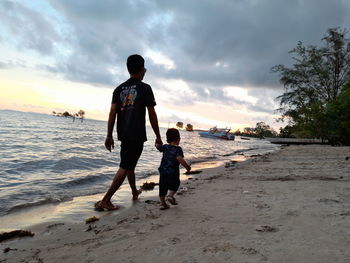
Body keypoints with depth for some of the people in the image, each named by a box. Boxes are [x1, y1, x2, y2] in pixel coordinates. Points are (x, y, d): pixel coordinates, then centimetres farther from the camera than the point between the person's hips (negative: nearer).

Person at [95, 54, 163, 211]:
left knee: (129, 164, 21)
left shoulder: (119, 89, 9)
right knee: (125, 167, -3)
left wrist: (109, 136, 4)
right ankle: (105, 200, -5)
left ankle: (135, 192, 39)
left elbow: (112, 113, 2)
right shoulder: (145, 88, -4)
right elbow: (152, 115, -6)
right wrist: (158, 136, 1)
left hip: (123, 134, 6)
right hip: (137, 135, -6)